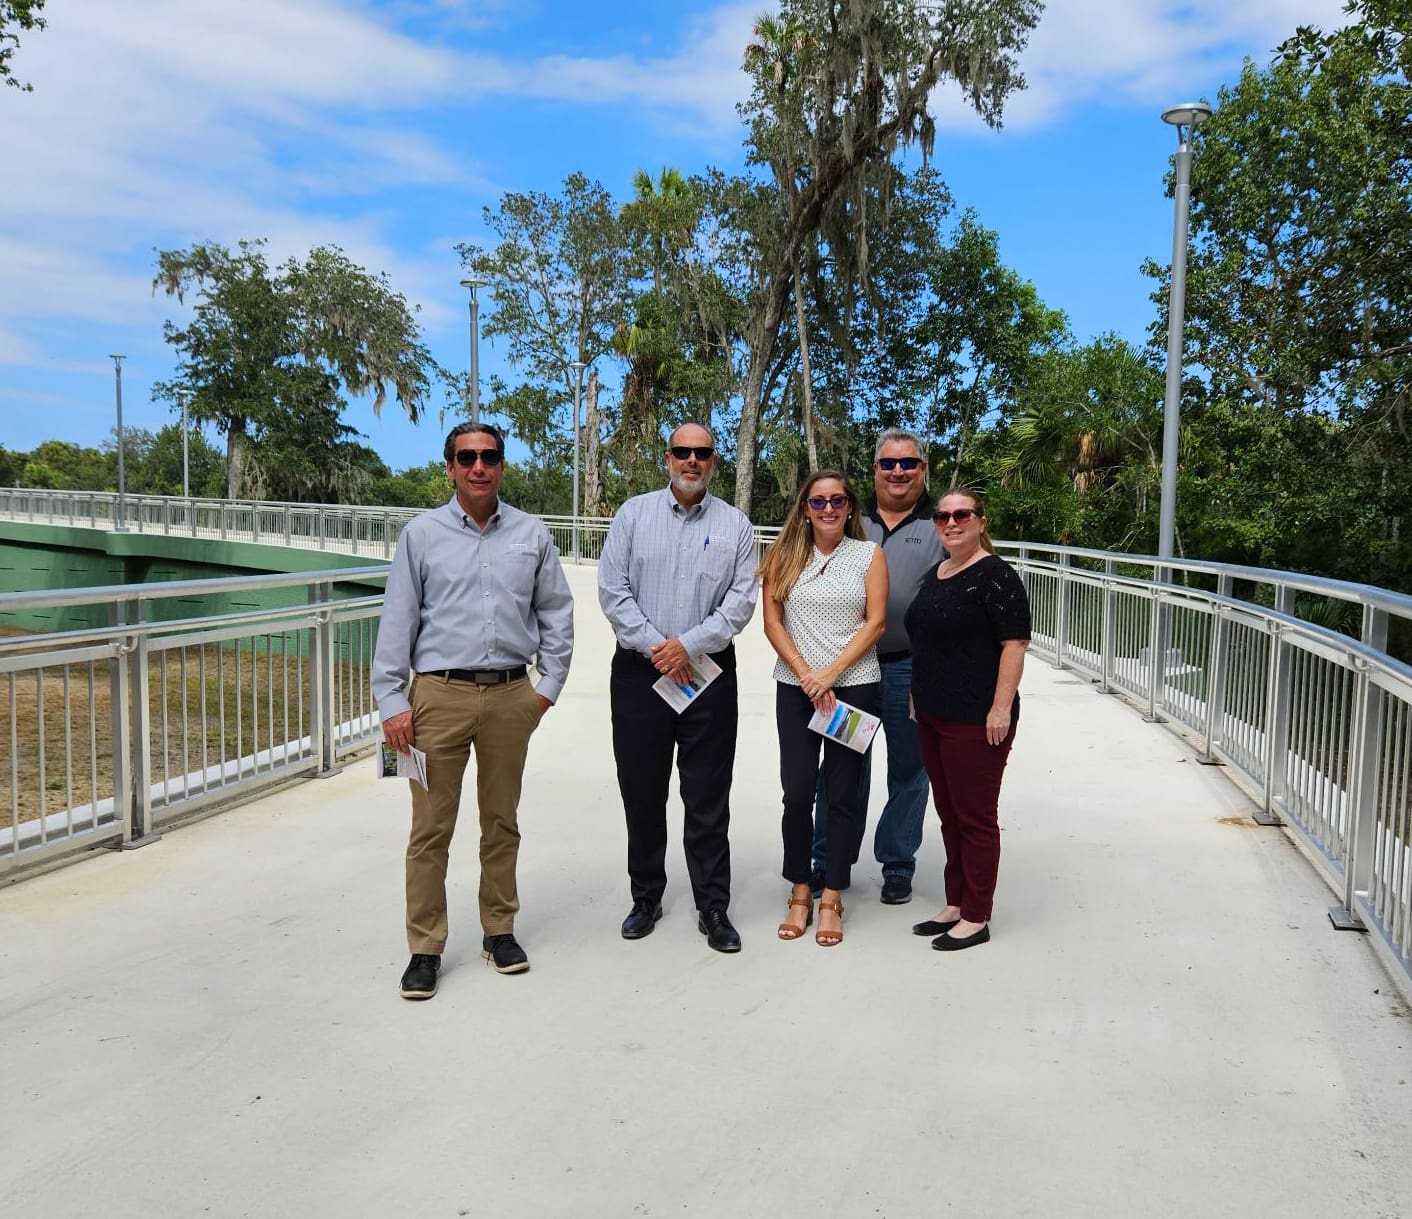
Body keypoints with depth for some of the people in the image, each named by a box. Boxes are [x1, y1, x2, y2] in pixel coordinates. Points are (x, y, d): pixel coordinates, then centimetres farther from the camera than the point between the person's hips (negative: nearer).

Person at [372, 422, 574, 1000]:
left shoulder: (531, 534, 7)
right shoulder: (422, 534, 3)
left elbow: (557, 613, 12)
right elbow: (397, 621, 2)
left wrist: (549, 685, 6)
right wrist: (392, 702, -3)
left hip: (510, 696, 2)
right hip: (439, 695, -1)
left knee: (502, 821, 12)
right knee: (431, 828, 2)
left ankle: (499, 931, 27)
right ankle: (425, 949, 15)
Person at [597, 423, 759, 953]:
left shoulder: (735, 525, 5)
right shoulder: (633, 513, 5)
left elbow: (741, 600, -2)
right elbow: (612, 590, -1)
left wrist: (688, 644, -13)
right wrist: (654, 647, -10)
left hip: (708, 672, 0)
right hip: (639, 671, 1)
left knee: (708, 799, 4)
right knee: (641, 791, 9)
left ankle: (713, 908, 16)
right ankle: (645, 898, 25)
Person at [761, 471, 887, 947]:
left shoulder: (869, 554, 3)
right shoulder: (785, 555, 5)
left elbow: (875, 624, -3)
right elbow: (773, 622, 1)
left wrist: (830, 673, -12)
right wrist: (806, 675, -10)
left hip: (855, 685, -1)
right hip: (795, 688, 1)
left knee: (843, 793, 4)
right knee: (797, 793, 1)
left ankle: (831, 899, 16)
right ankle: (799, 894, 17)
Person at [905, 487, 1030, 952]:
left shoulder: (995, 575, -12)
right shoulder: (935, 575, 14)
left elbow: (1014, 644, -16)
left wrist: (1001, 708, -21)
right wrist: (920, 697, 20)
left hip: (976, 720, -8)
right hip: (933, 716, 8)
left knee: (975, 817, 2)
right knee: (949, 814, 16)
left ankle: (976, 918, 14)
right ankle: (955, 905, 28)